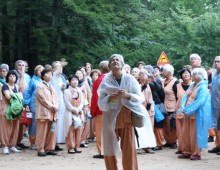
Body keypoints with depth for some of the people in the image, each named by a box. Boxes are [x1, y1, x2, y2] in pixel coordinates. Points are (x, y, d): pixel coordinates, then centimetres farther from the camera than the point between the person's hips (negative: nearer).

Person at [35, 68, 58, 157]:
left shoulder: (51, 87, 22)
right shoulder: (40, 86, -1)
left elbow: (56, 98, 15)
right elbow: (43, 99, -10)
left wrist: (56, 107, -3)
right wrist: (52, 107, -10)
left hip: (52, 113, 7)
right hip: (44, 112, -7)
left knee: (52, 132, 4)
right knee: (42, 132, -6)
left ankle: (49, 149, 10)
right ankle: (41, 150, -3)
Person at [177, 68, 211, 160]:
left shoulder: (203, 87, -12)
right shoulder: (192, 85, 12)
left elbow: (199, 102, -21)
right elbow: (185, 97, 8)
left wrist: (187, 111, -22)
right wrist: (182, 109, -7)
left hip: (197, 114, -7)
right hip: (188, 114, 8)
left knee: (195, 134, -2)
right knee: (185, 133, 9)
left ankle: (196, 153, 8)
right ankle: (187, 152, 19)